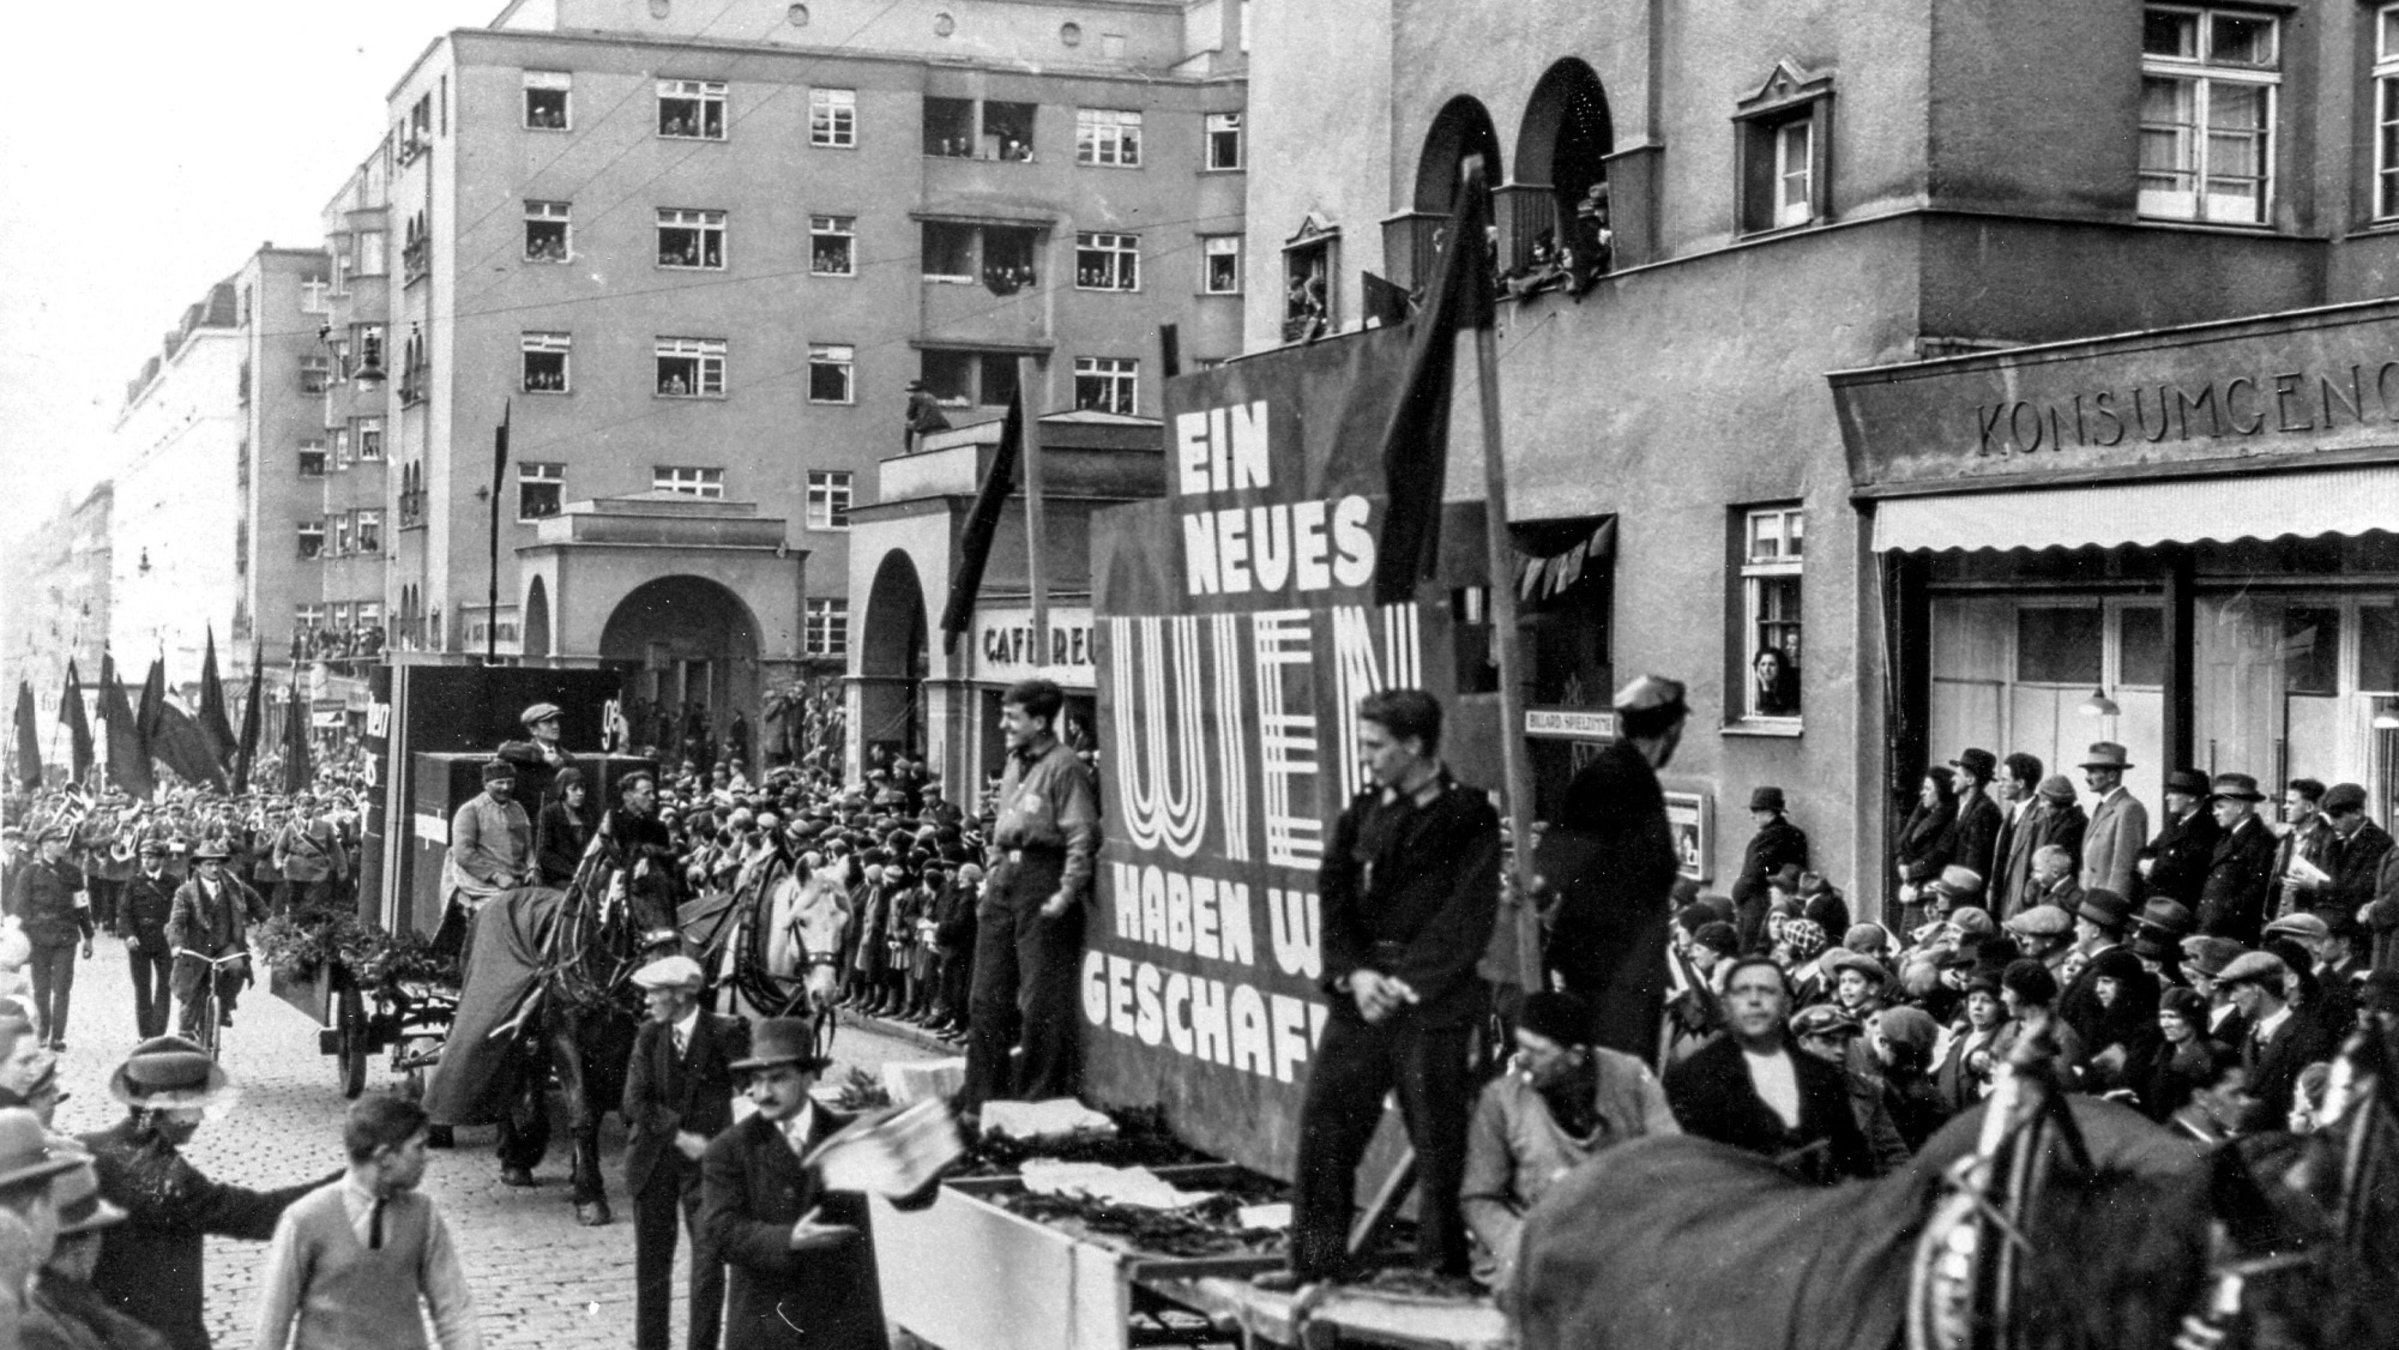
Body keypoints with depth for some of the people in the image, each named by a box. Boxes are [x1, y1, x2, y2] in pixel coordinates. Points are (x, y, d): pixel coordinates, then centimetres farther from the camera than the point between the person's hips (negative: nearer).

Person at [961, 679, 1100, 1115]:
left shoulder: (1064, 767, -11)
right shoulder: (1014, 765, 16)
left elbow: (1083, 837, -16)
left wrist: (1067, 893, -20)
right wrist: (993, 873, 17)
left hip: (1043, 878, -9)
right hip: (1006, 881, 9)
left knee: (1041, 1000, -4)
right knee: (988, 996, 10)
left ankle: (1039, 1097, 4)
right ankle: (982, 1097, 18)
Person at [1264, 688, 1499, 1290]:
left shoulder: (1469, 819, -5)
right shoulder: (1362, 812, 11)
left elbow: (1468, 920, -11)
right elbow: (1333, 897, 5)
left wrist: (1405, 983, -15)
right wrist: (1354, 972, -9)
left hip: (1433, 1006, -5)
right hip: (1360, 997, 5)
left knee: (1440, 1139, 1)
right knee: (1323, 1126, 4)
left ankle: (1446, 1265, 13)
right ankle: (1316, 1258, 14)